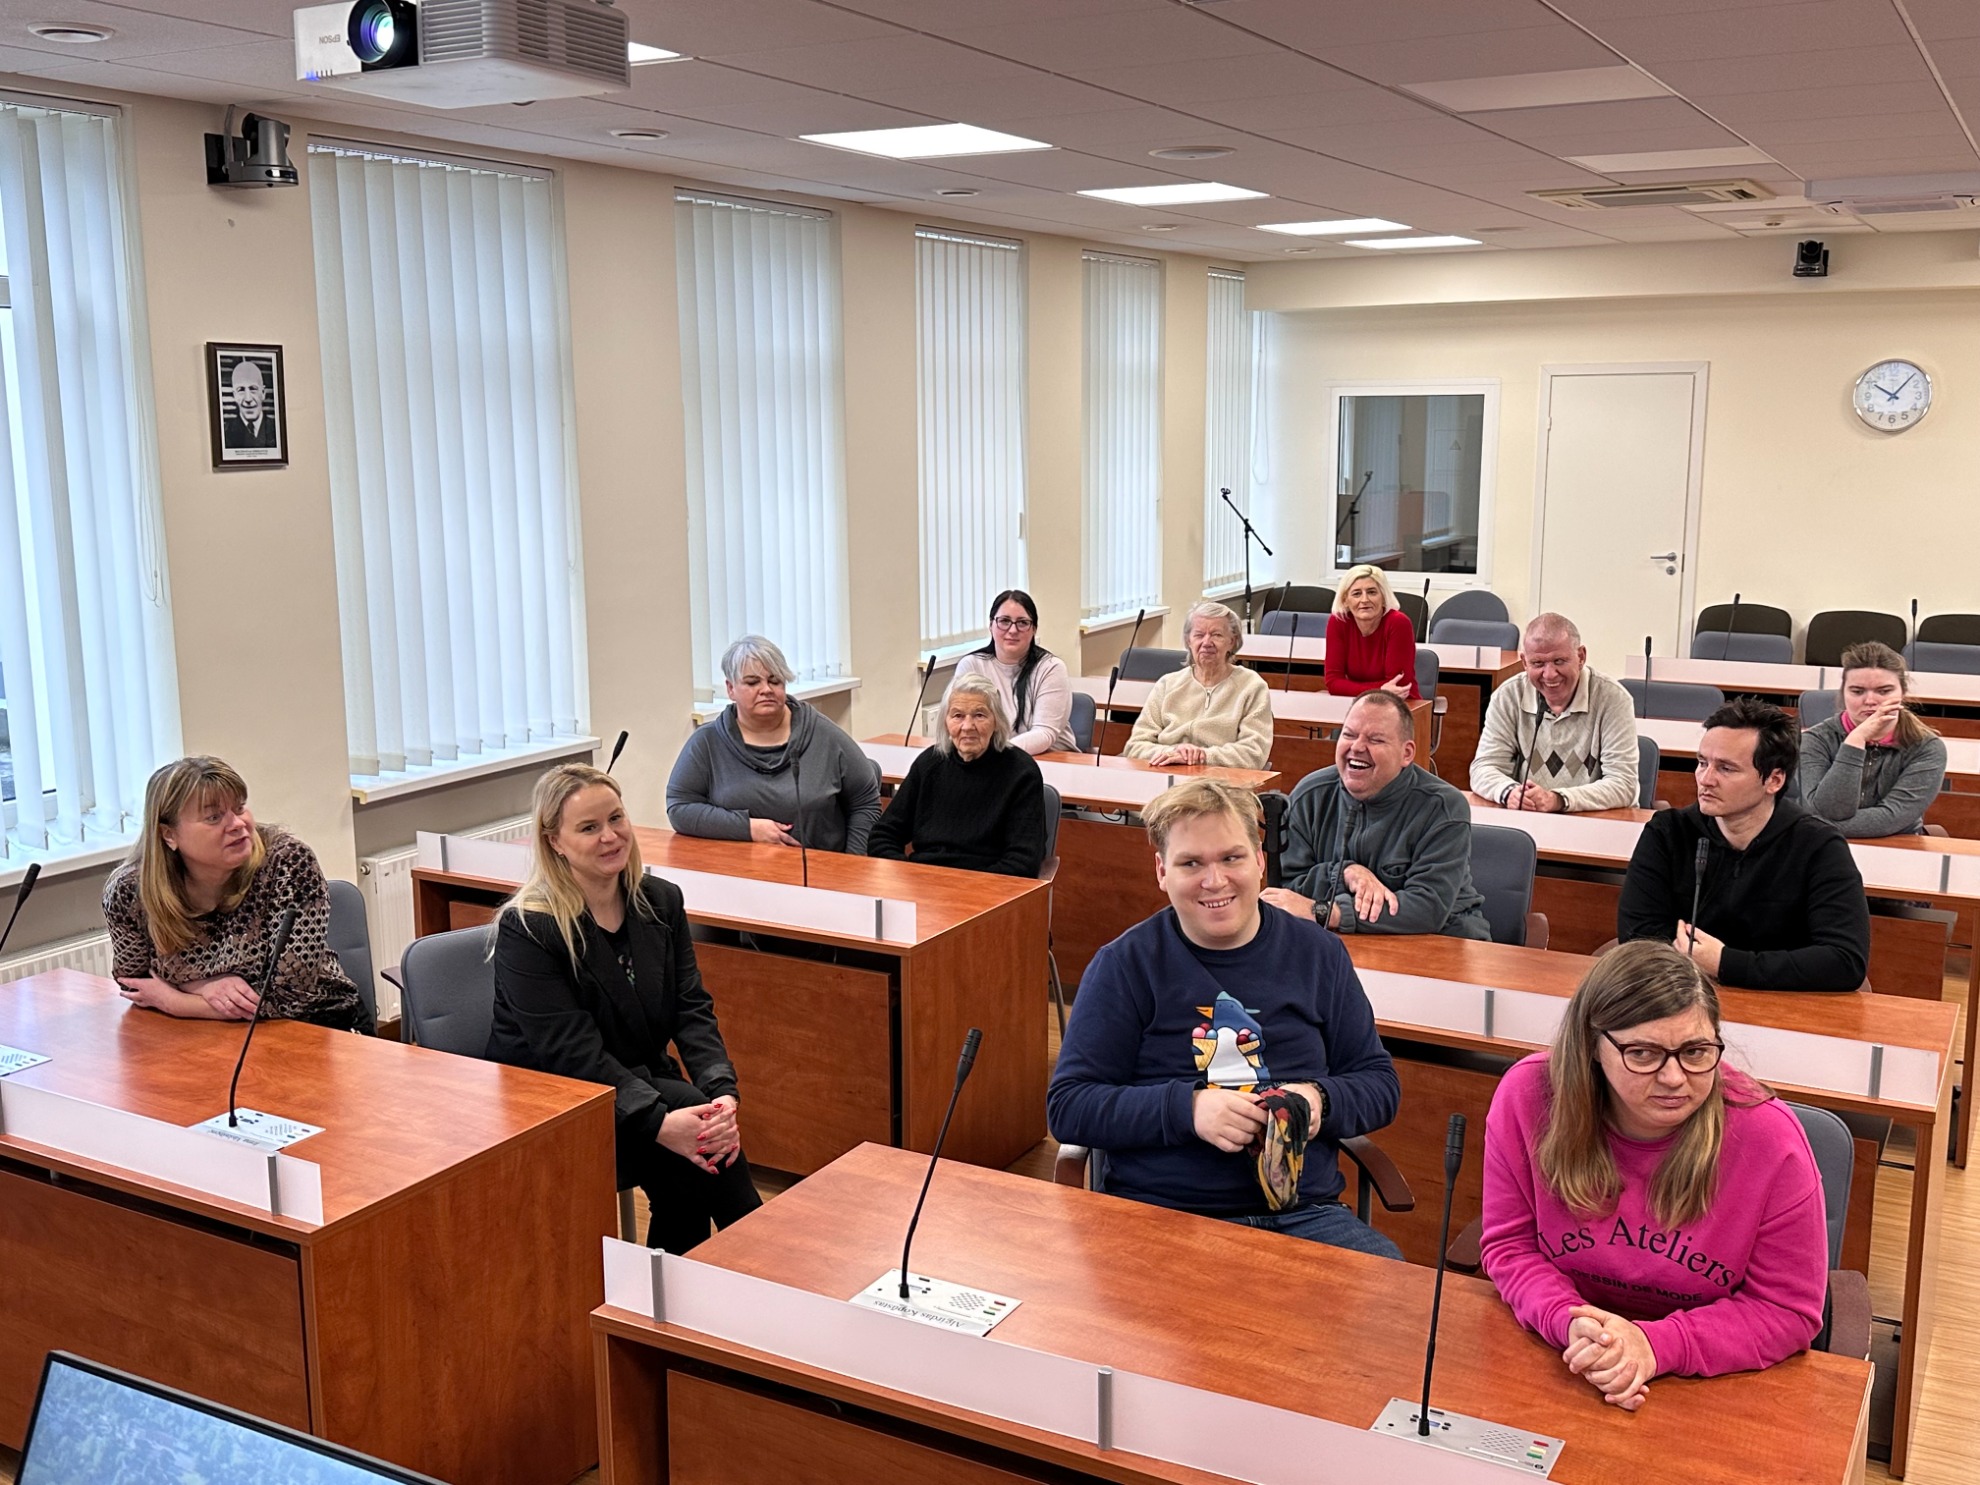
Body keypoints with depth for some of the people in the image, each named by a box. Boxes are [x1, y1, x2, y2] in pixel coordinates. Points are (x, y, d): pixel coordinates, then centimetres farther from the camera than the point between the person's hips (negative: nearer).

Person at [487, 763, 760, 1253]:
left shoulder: (661, 901, 3)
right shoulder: (525, 928, -15)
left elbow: (692, 1011, -2)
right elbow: (572, 1053, -22)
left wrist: (722, 1092, -22)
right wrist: (658, 1122, -32)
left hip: (640, 1081, 5)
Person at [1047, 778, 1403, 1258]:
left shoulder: (1317, 953, 12)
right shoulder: (1124, 964, 3)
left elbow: (1380, 1083, 15)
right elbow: (1067, 1106, -1)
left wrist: (1320, 1100, -8)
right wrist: (1188, 1108, -16)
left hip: (1303, 1213, 3)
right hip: (1157, 1217, -2)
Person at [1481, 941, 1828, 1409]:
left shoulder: (1770, 1140, -18)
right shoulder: (1527, 1097, -13)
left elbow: (1788, 1311, -10)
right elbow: (1510, 1244, -3)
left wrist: (1653, 1345, -23)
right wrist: (1571, 1323, -23)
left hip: (1714, 1386, 0)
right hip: (1560, 1369, 1)